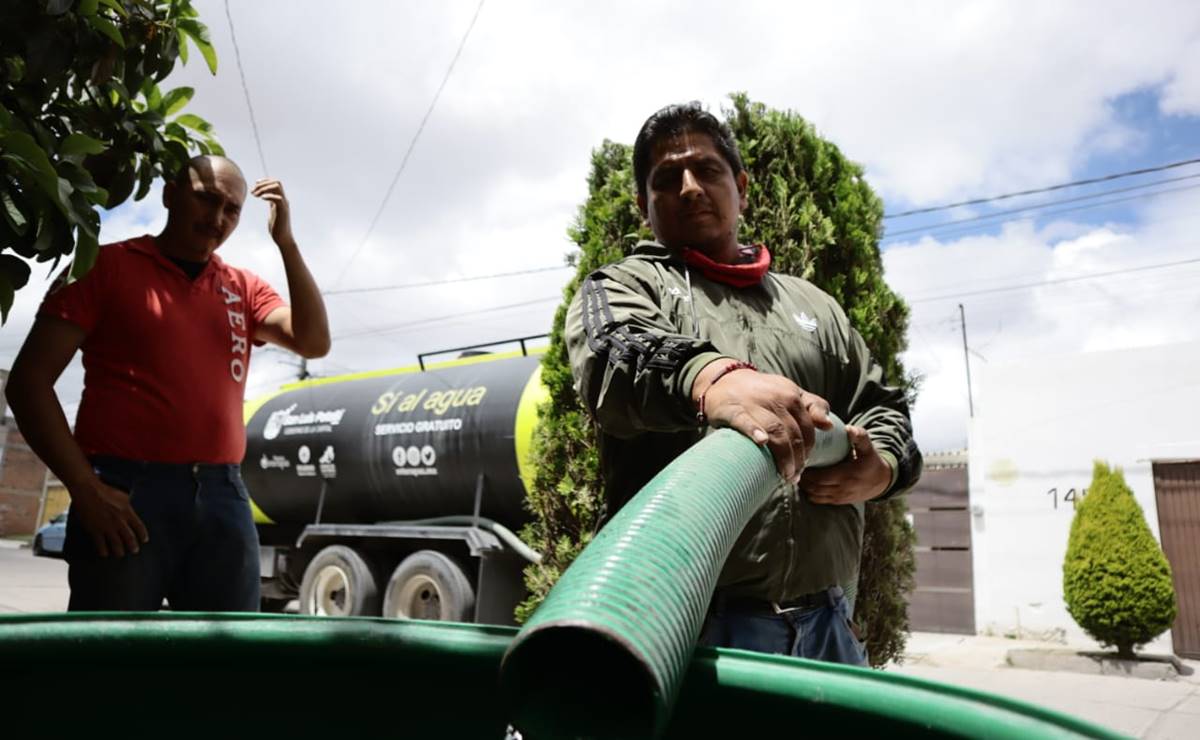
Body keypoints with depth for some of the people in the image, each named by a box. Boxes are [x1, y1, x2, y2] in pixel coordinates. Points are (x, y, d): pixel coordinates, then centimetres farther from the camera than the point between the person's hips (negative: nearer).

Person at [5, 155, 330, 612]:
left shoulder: (245, 289, 15)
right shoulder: (108, 266, 4)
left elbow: (314, 342, 1)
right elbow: (29, 380, -1)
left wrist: (285, 242, -4)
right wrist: (85, 488, -11)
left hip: (223, 497, 4)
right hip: (125, 494, -3)